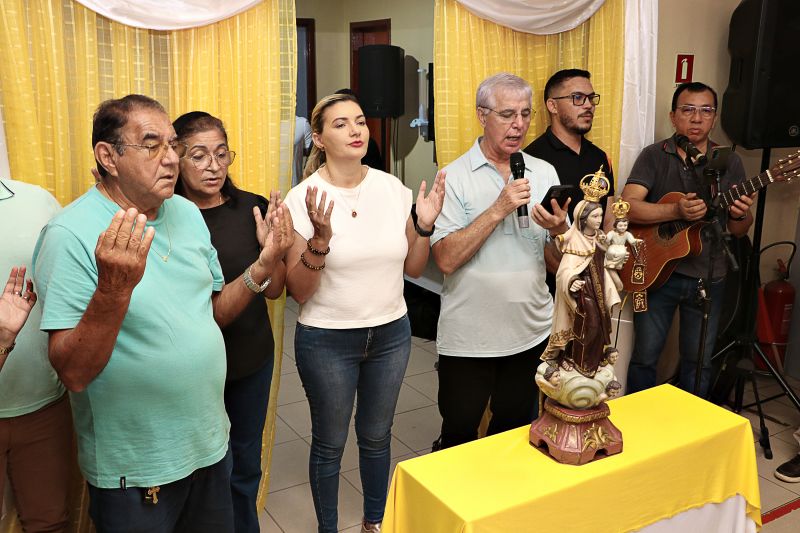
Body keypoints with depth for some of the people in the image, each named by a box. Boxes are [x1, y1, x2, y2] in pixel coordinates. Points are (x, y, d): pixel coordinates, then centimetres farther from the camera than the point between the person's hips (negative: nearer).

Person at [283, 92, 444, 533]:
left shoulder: (392, 188, -2)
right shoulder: (304, 198, -13)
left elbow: (412, 268, 6)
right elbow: (298, 291, -13)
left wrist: (424, 225, -11)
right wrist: (320, 238, -28)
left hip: (391, 333, 4)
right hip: (327, 340, -3)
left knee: (376, 436, 20)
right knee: (330, 443, 13)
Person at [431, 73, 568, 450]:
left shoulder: (544, 172, 4)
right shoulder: (454, 177, -8)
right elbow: (446, 259, -18)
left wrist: (558, 228, -16)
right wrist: (499, 210, -22)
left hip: (531, 330, 4)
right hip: (468, 337, -4)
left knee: (513, 430, 20)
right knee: (459, 437, 11)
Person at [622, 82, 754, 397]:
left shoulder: (730, 162, 4)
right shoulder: (654, 156, -2)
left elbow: (738, 231, 6)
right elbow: (627, 206, -16)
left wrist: (741, 215, -17)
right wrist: (676, 211, -29)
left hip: (708, 277, 2)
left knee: (698, 362, 12)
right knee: (644, 357, 5)